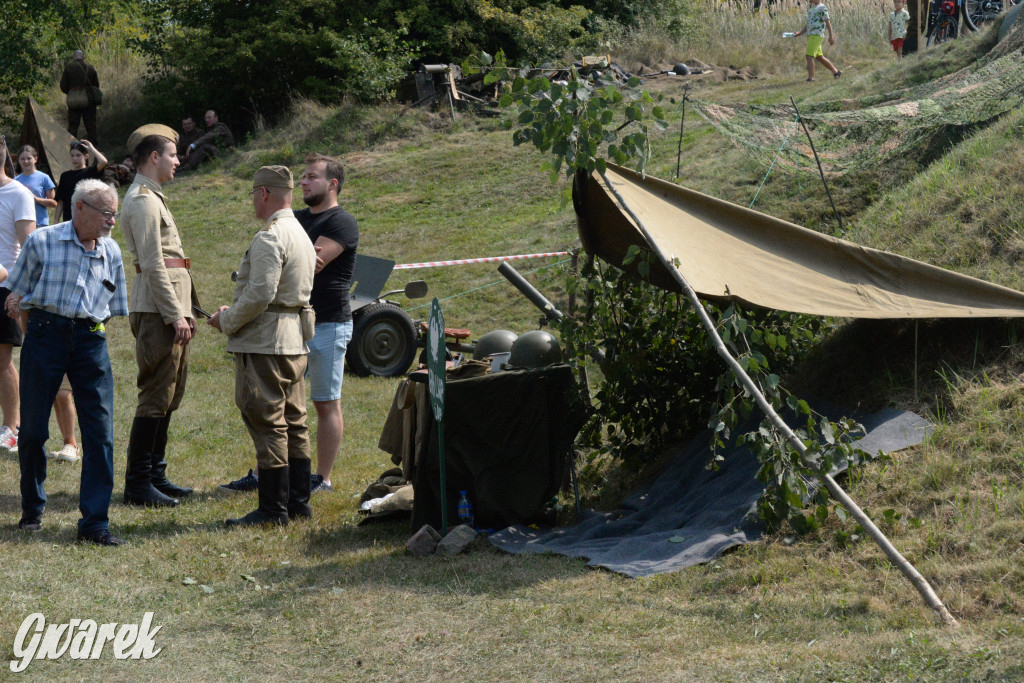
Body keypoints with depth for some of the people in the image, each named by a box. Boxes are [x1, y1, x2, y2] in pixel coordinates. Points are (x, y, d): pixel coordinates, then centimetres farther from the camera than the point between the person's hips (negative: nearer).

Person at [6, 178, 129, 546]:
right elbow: (15, 295, 8)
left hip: (91, 340, 3)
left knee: (100, 432, -6)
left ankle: (94, 523, -3)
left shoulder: (111, 252, 11)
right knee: (33, 429, 4)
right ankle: (32, 510, 25)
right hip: (45, 336, -3)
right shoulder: (41, 242, 1)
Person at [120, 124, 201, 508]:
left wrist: (186, 310, 20)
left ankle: (156, 475, 22)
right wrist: (175, 315, -20)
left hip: (169, 308, 11)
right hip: (156, 309, -11)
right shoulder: (143, 201, -13)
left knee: (169, 395, 15)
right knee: (156, 397, -8)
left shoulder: (152, 198, 20)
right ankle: (138, 486, -5)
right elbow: (153, 265, -19)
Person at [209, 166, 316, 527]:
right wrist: (235, 313, 19)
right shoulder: (301, 235, 16)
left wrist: (227, 320, -8)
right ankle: (298, 500, 16)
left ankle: (273, 507, -5)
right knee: (293, 422, 13)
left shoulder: (269, 238, -16)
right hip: (295, 339, 10)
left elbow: (260, 294, -23)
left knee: (267, 425, -7)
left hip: (264, 342, -10)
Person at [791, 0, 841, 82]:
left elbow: (828, 22, -12)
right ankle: (836, 72, 25)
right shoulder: (812, 8, 21)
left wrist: (831, 36, -17)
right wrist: (799, 33, 12)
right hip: (810, 35, 9)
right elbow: (808, 26, 23)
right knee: (819, 57, 14)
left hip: (816, 35, -9)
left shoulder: (822, 8, -7)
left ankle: (811, 78, -18)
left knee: (809, 56, -16)